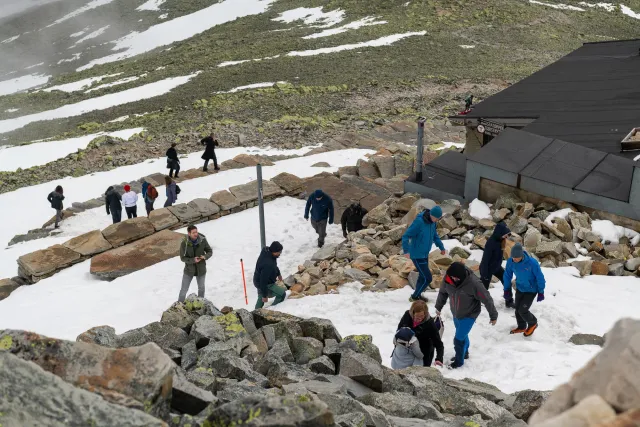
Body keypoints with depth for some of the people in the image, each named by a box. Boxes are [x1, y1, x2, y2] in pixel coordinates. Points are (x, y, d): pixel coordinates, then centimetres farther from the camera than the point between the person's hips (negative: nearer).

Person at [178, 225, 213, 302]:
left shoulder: (203, 240, -17)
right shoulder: (184, 243, -21)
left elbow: (210, 251, -5)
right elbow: (182, 258, -14)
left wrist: (205, 256, -27)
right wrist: (193, 260, -31)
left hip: (201, 269, 2)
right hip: (189, 270, -2)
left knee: (201, 288, 23)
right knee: (184, 290, 8)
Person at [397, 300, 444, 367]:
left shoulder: (430, 323, -28)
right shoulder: (407, 315, -18)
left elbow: (438, 343, -27)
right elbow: (399, 329, 1)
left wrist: (439, 358, -42)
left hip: (424, 355, -4)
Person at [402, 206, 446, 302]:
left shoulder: (432, 222, 0)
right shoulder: (419, 221, -24)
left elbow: (435, 235, 19)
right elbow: (406, 236, -25)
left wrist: (441, 247, 13)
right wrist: (406, 250, -37)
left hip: (425, 254, 8)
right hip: (417, 256, -8)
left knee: (423, 276, 17)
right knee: (427, 278, -4)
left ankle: (418, 295, 35)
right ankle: (414, 297, 13)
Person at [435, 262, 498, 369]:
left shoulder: (473, 283, -34)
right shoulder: (448, 278, -20)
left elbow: (487, 299, -22)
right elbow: (443, 292, 2)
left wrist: (493, 315, -11)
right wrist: (438, 307, 15)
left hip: (469, 315, -5)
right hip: (455, 314, 5)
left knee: (459, 339, -4)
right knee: (462, 335, 24)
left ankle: (459, 361, 20)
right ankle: (464, 353, 49)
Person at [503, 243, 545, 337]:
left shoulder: (532, 262, -33)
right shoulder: (510, 262, -20)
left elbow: (540, 277, -18)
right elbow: (507, 275, -1)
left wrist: (541, 292, -10)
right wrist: (506, 289, 6)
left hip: (531, 290, -5)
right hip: (519, 288, 5)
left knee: (522, 310, -6)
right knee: (517, 309, 14)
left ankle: (533, 324, 24)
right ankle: (521, 327, 39)